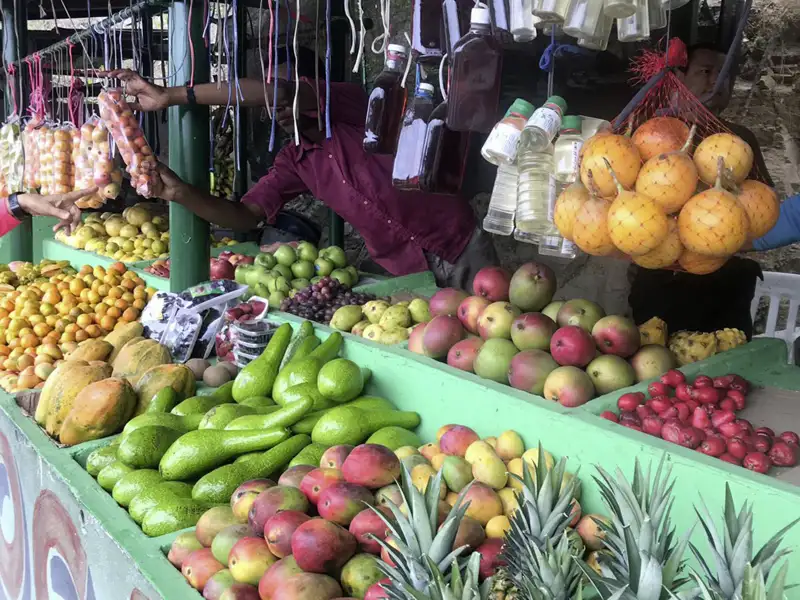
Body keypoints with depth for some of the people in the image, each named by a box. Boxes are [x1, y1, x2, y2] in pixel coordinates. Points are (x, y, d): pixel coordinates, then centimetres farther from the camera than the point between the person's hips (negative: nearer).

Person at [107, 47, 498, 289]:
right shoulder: (294, 162, 5)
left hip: (462, 248, -5)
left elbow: (278, 92, -29)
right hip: (408, 273, 5)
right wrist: (180, 192, -18)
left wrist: (171, 96, -27)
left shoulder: (355, 106, -13)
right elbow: (246, 217, -1)